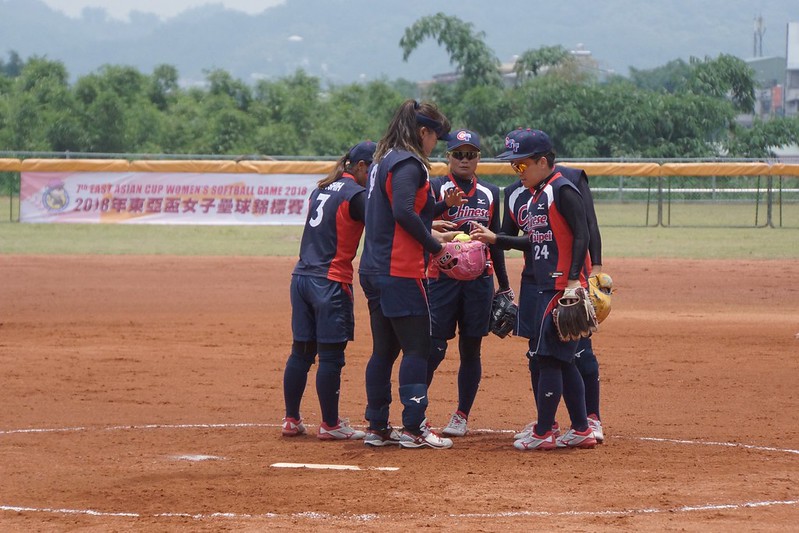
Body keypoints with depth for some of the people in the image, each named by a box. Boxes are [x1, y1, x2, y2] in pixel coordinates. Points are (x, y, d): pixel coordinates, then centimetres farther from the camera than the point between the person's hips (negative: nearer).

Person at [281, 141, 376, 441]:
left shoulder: (321, 189, 15)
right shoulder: (355, 194, -9)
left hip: (301, 278, 8)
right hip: (331, 281, -8)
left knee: (301, 350, 12)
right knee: (331, 354, -2)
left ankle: (291, 419, 15)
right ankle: (330, 425, 2)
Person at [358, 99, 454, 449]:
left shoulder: (383, 161, 17)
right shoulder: (408, 164, -12)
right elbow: (403, 211, -24)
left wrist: (428, 229, 16)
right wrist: (434, 245, -14)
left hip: (374, 271, 10)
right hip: (401, 272, -10)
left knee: (384, 348, 13)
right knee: (417, 347, -5)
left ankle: (377, 427, 16)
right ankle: (413, 428, -6)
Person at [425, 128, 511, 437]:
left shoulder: (490, 193, 11)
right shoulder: (436, 188, -2)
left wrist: (504, 285, 17)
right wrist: (444, 205, -35)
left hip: (479, 279, 4)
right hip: (442, 277, -4)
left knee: (470, 348, 5)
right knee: (434, 348, -9)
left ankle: (462, 416, 13)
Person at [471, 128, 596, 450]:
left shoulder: (562, 191, -12)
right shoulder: (535, 195, 17)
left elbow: (581, 235, -17)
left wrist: (574, 279, -24)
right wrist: (495, 239, 18)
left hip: (565, 287, -10)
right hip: (546, 288, 10)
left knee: (549, 357, -8)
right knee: (561, 359, 11)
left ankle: (543, 433, -3)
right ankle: (581, 431, 15)